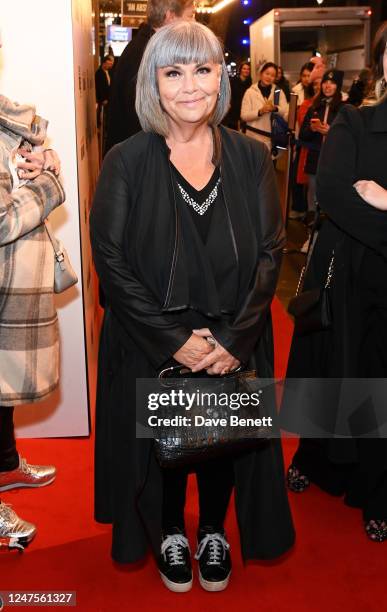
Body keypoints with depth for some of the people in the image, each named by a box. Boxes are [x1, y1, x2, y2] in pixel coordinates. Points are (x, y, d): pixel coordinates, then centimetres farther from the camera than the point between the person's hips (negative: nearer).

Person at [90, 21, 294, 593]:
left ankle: (214, 531, 44)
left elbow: (270, 251, -4)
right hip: (151, 347, -1)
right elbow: (110, 258, -11)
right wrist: (173, 341, -17)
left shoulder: (251, 158, -3)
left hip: (234, 344, 2)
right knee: (163, 438, 14)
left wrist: (233, 339, -14)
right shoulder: (126, 162, -9)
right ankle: (169, 532, 43)